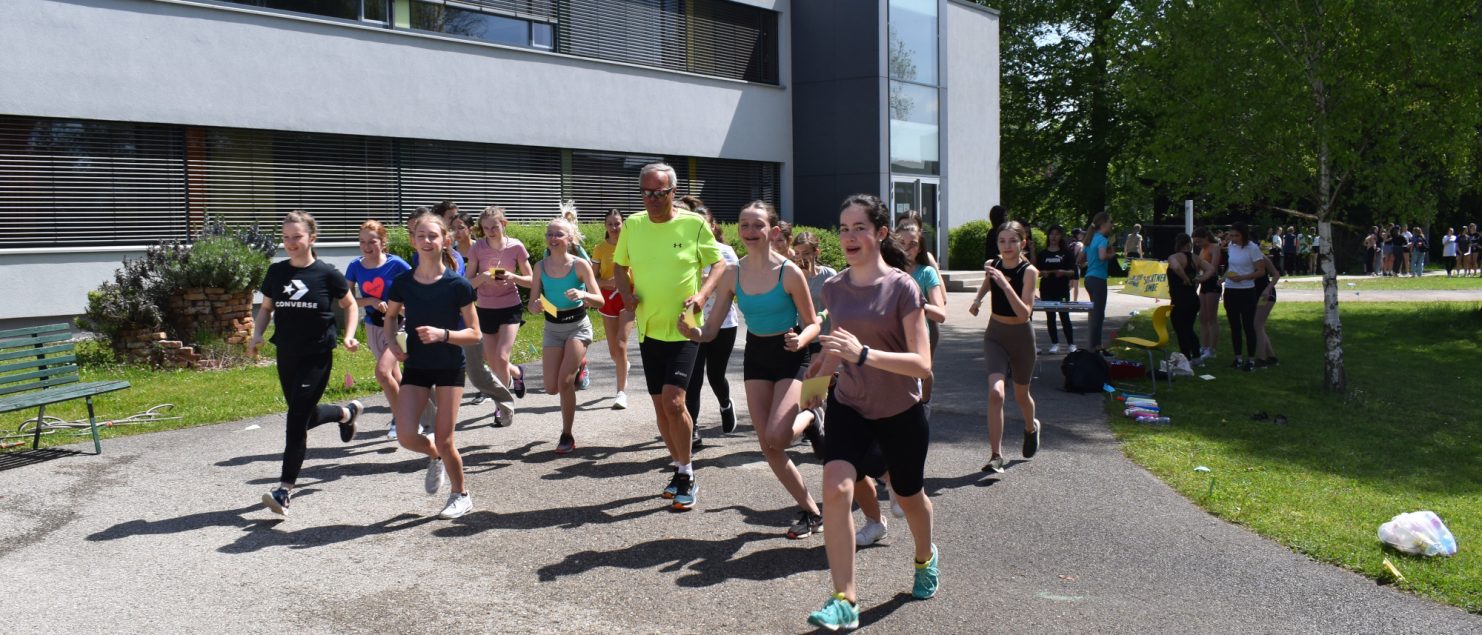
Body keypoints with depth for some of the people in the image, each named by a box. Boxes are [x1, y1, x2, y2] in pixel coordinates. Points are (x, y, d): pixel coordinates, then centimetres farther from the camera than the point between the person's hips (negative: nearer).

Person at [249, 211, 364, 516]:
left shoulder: (327, 273, -8)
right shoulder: (276, 272, 3)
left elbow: (350, 305, 5)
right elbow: (266, 308, 15)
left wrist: (349, 335, -10)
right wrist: (257, 334, -3)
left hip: (317, 357, -5)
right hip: (286, 356, 5)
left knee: (297, 419, -9)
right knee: (304, 415, 16)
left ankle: (285, 489, -3)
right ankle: (347, 412, 48)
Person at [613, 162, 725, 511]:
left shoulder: (694, 224, -8)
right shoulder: (633, 225, 2)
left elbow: (718, 265, -1)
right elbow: (621, 266, 15)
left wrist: (702, 294, -18)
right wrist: (627, 292, -5)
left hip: (683, 329, -5)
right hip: (648, 329, 5)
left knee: (673, 400, -16)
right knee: (661, 406, 11)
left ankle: (687, 475, 2)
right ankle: (681, 469, 30)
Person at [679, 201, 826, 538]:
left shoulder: (789, 272, -18)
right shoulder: (733, 274, -7)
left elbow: (813, 323, -8)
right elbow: (712, 329, -6)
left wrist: (801, 340, -30)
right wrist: (693, 332, -28)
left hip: (791, 357, -5)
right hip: (756, 355, 5)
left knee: (776, 437, -23)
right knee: (768, 447, 3)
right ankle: (812, 513, 20)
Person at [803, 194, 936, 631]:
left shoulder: (902, 287, -17)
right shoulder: (834, 289, -3)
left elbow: (923, 365, -24)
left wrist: (863, 353, -36)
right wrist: (816, 378, 22)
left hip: (900, 413, -3)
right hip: (849, 407, 3)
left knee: (908, 496, 18)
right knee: (835, 488, -21)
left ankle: (926, 558, 52)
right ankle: (845, 600, -13)